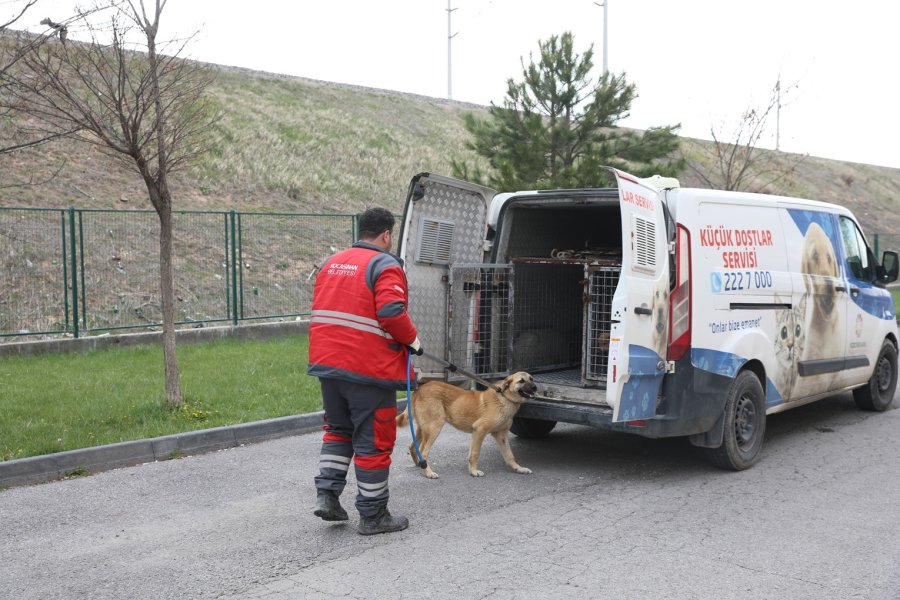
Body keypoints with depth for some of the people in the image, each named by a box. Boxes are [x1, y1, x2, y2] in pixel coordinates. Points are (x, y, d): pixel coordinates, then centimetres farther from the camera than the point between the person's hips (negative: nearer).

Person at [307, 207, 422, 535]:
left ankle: (326, 493, 15)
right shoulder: (385, 266, -10)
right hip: (368, 369, -7)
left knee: (338, 430, 24)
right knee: (374, 440, 3)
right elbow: (391, 312, -22)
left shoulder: (332, 263, 15)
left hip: (327, 362, 7)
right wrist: (411, 339, -6)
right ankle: (373, 515, 11)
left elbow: (322, 310, 17)